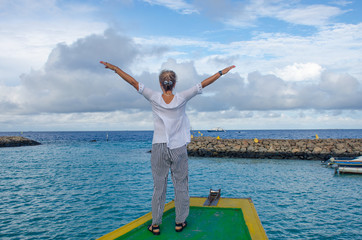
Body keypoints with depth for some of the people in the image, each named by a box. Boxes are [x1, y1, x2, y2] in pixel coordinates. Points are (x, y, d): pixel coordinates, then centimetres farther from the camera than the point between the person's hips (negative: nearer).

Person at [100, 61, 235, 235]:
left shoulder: (154, 98, -7)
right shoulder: (181, 99, -8)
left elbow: (133, 82, -4)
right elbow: (203, 84, -2)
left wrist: (114, 68, 5)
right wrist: (222, 72, 7)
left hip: (159, 148, 1)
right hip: (179, 149, 0)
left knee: (159, 186, 9)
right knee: (180, 186, 11)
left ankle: (155, 224, 17)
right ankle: (180, 222, 22)